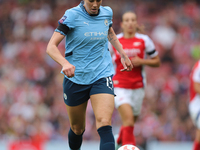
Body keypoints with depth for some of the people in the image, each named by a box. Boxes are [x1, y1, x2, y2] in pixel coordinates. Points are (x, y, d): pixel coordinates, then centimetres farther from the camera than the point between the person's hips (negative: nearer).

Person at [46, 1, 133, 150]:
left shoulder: (107, 13, 2)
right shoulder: (72, 15, -12)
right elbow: (51, 47, -18)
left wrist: (123, 54, 22)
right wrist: (65, 63, -36)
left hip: (102, 76, 1)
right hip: (75, 78, -1)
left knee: (104, 124, -20)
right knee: (77, 129, 11)